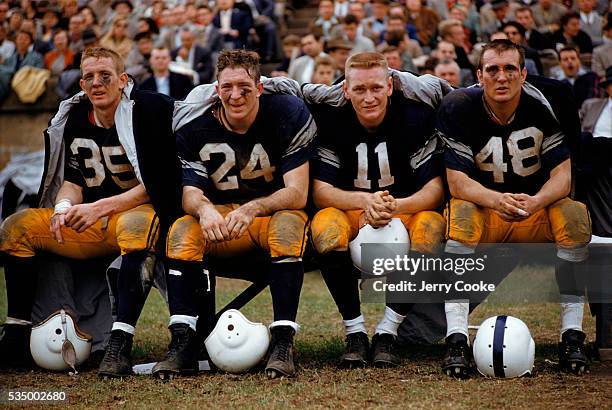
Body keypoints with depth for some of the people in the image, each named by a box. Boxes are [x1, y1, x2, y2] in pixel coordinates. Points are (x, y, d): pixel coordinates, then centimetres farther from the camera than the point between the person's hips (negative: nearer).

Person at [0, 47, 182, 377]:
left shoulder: (149, 109, -11)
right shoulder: (75, 116, 9)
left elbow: (158, 183, -15)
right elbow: (74, 177, 14)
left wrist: (101, 207, -19)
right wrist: (64, 206, -10)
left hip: (145, 211, -7)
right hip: (93, 225, 7)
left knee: (134, 225, -42)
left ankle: (119, 345, -48)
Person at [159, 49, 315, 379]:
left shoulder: (289, 115, -14)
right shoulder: (195, 128, -6)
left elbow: (297, 193, -19)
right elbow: (190, 191, -13)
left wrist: (253, 209, -38)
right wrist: (203, 209, -39)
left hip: (276, 213, -2)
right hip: (221, 219, 3)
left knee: (287, 225, -37)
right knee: (182, 231, -26)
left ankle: (283, 341, -39)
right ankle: (183, 344, -30)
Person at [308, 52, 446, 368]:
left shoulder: (417, 117, -11)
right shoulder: (329, 118, -9)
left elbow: (434, 188, -16)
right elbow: (320, 190, -14)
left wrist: (395, 206, -37)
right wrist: (364, 201, -35)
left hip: (405, 210, 0)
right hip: (351, 212, 0)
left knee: (431, 226, -34)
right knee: (324, 226, -34)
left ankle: (387, 332, -22)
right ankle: (355, 332, -21)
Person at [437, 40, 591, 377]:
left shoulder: (544, 106, -10)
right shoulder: (459, 108, -14)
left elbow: (562, 175, -13)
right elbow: (457, 182, -19)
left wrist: (535, 202, -36)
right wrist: (497, 200, -40)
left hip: (536, 211, 2)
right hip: (483, 209, -1)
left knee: (575, 214, -27)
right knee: (460, 214, -33)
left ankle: (572, 334, -22)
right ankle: (456, 338, -37)